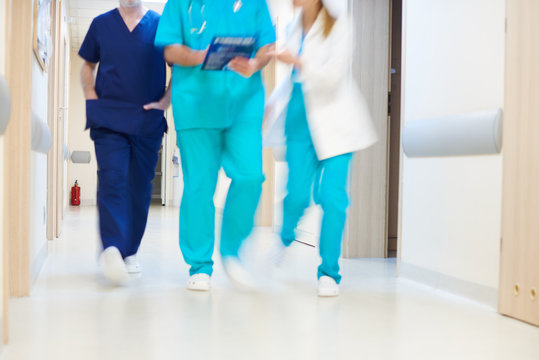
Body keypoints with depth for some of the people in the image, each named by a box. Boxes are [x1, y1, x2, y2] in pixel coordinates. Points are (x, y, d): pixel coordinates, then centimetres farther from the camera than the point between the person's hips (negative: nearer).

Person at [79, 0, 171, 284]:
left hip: (148, 121, 0)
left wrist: (165, 101, -2)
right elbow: (87, 66, 20)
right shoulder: (101, 24, 12)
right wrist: (91, 99, 4)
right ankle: (112, 249, -25)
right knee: (111, 181, -15)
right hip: (108, 120, 0)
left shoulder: (161, 24, 7)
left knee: (140, 187, 5)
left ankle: (129, 252, 17)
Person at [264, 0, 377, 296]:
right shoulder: (295, 27, 12)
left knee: (331, 195, -9)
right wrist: (272, 102, 16)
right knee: (298, 194, -2)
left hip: (334, 122, -4)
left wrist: (297, 62, -30)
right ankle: (285, 236, 32)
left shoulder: (338, 25, -7)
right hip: (301, 120, 4)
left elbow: (333, 75, -17)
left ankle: (329, 272, 3)